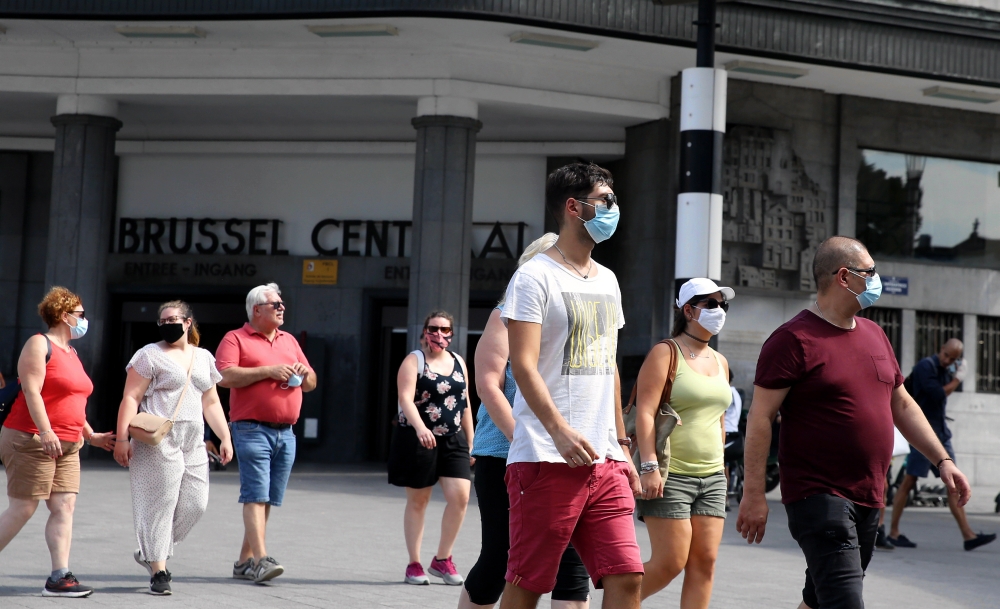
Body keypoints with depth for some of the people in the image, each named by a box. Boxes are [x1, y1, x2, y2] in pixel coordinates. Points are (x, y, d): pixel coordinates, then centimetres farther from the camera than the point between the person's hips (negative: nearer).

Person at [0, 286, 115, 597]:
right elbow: (31, 391, -16)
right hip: (32, 440, -8)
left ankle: (59, 577, -2)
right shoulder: (39, 345, -6)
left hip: (67, 445, 8)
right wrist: (46, 432, -25)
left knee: (65, 506, -1)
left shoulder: (71, 353, 20)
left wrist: (91, 436, 20)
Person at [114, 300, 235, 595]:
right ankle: (158, 571, 1)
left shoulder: (204, 358, 18)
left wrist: (225, 438, 13)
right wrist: (122, 438, -12)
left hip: (193, 443, 6)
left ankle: (150, 552, 20)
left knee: (195, 503, 1)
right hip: (158, 441, -5)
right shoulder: (149, 355, 2)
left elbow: (211, 403, 21)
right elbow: (131, 398, -4)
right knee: (160, 501, -6)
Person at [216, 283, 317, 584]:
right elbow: (224, 376, -13)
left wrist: (305, 373, 1)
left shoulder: (289, 341, 21)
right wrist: (267, 371, -15)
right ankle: (261, 560, -17)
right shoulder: (236, 339, 2)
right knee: (256, 495, -12)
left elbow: (310, 384, 24)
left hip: (286, 432, 6)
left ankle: (245, 562, 13)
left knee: (268, 500, 6)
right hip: (252, 429, -6)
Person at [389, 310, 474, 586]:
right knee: (418, 501, 5)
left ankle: (442, 559, 7)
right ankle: (414, 564, 16)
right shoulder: (414, 360, -4)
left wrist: (470, 443, 13)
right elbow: (405, 398, -19)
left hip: (453, 440, 4)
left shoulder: (459, 362, 12)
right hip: (417, 438, -4)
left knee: (460, 495, -9)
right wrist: (420, 427, -35)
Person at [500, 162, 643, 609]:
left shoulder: (607, 280, 19)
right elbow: (523, 366, -14)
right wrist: (559, 430, -27)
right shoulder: (535, 276, -4)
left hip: (604, 463, 7)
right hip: (548, 460, -7)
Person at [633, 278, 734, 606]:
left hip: (712, 477, 7)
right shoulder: (665, 353, -5)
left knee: (704, 563, 0)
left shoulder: (720, 362, 16)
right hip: (669, 475, -7)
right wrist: (649, 466, -21)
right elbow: (645, 412, -13)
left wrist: (720, 466, 19)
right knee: (671, 561, -8)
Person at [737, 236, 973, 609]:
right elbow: (760, 417, -13)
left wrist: (942, 460, 13)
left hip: (868, 498, 8)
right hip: (818, 496, -8)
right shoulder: (794, 340, -11)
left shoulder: (874, 334, 14)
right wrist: (754, 493, -16)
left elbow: (902, 404, 21)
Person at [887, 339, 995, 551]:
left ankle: (968, 535, 0)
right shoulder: (926, 366, -11)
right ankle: (893, 533, 2)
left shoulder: (947, 371, 14)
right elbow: (938, 394, -19)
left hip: (941, 432, 9)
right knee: (909, 481, -4)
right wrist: (957, 379, -7)